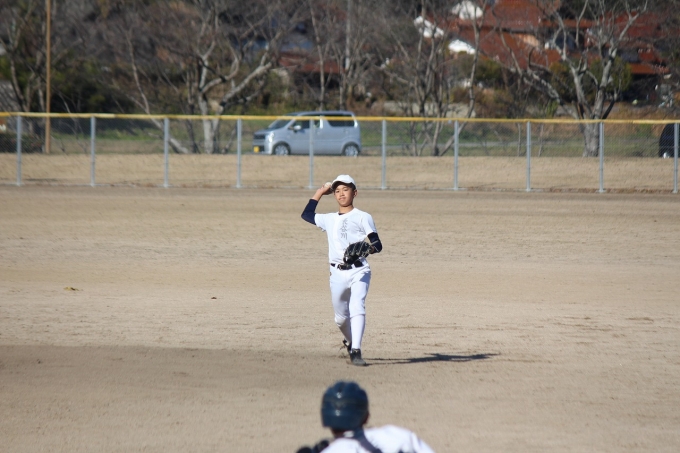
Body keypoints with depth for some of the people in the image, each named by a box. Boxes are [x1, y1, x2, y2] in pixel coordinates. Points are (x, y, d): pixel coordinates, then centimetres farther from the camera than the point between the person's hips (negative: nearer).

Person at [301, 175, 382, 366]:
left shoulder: (362, 217, 2)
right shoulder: (329, 219, 18)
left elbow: (377, 244, -5)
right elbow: (306, 214, 33)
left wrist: (366, 249, -28)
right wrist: (319, 193, 30)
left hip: (359, 271, -5)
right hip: (337, 274, 5)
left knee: (357, 308, -22)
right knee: (341, 317, 10)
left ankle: (356, 351, -28)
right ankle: (350, 341, 38)